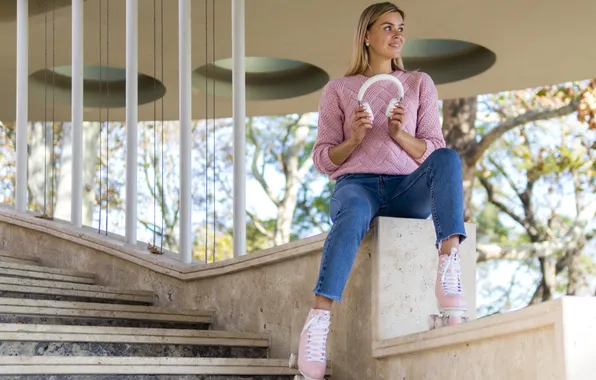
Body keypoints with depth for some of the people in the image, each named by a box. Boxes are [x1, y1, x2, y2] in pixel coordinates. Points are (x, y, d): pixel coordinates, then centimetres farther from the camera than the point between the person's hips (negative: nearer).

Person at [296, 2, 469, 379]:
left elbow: (435, 152, 11)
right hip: (356, 185, -2)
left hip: (408, 191, 2)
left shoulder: (420, 83, 18)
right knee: (353, 216, -40)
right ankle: (318, 321, -49)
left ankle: (449, 263, -46)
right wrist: (355, 139, -10)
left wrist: (401, 135, -9)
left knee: (449, 159, -31)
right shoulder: (338, 89, 14)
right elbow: (324, 160, 10)